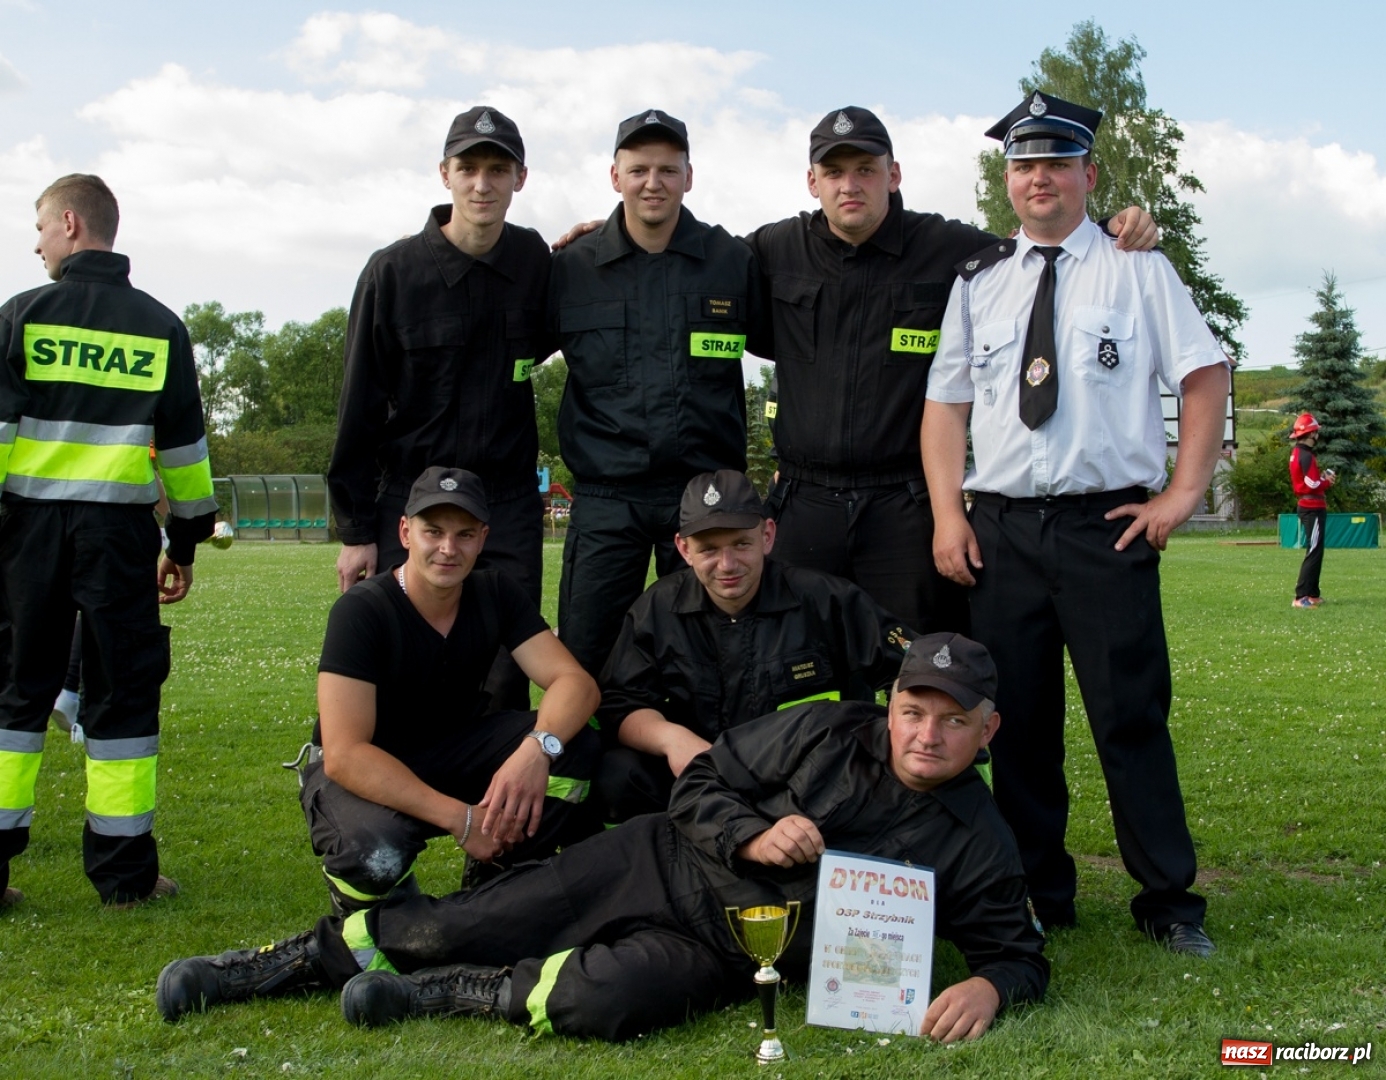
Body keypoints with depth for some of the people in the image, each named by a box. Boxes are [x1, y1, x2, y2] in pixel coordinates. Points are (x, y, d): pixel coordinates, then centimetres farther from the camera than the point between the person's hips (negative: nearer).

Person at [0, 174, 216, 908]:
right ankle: (124, 873, 6)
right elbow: (184, 443, 9)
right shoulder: (160, 328, 6)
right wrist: (186, 542, 16)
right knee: (124, 692, 5)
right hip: (119, 531, 0)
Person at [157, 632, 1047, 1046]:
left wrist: (988, 987, -22)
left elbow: (1017, 948, 0)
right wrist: (755, 837, -16)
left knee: (593, 1002, -32)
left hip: (727, 952, -1)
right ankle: (299, 960, 14)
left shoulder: (977, 843, -5)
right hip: (659, 864, 1)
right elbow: (706, 781, 3)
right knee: (452, 931, -8)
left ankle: (435, 996, -7)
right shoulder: (827, 733, -4)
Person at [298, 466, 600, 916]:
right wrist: (461, 820, -37)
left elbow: (575, 681, -18)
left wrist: (537, 747, -41)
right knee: (377, 857, -39)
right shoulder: (361, 611, -24)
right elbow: (344, 754, -32)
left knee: (577, 746, -21)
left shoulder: (496, 594, -10)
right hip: (363, 772, -4)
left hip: (452, 753, 5)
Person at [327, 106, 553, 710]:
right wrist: (355, 530, -4)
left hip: (510, 503, 2)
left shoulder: (534, 260, 4)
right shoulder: (395, 272, -5)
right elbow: (359, 409, -2)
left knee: (509, 682, 1)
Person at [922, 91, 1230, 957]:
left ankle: (1169, 901, 10)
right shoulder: (979, 283, 13)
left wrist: (1184, 493, -4)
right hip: (1000, 527, 3)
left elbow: (1207, 375, 4)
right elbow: (945, 400, 11)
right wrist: (948, 515, 1)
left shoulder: (1136, 269, 6)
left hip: (1110, 525, -3)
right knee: (1017, 722, 6)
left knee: (1132, 716, -2)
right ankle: (1039, 898, 19)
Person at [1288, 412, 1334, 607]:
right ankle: (1301, 596, -15)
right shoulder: (1307, 456, -17)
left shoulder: (1296, 453, 14)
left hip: (1307, 507, 10)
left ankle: (1312, 594, 20)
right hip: (1313, 508, -10)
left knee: (1315, 551, 16)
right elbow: (1313, 485, -21)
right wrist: (1328, 481, -3)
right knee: (1314, 552, -11)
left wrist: (1322, 478, 5)